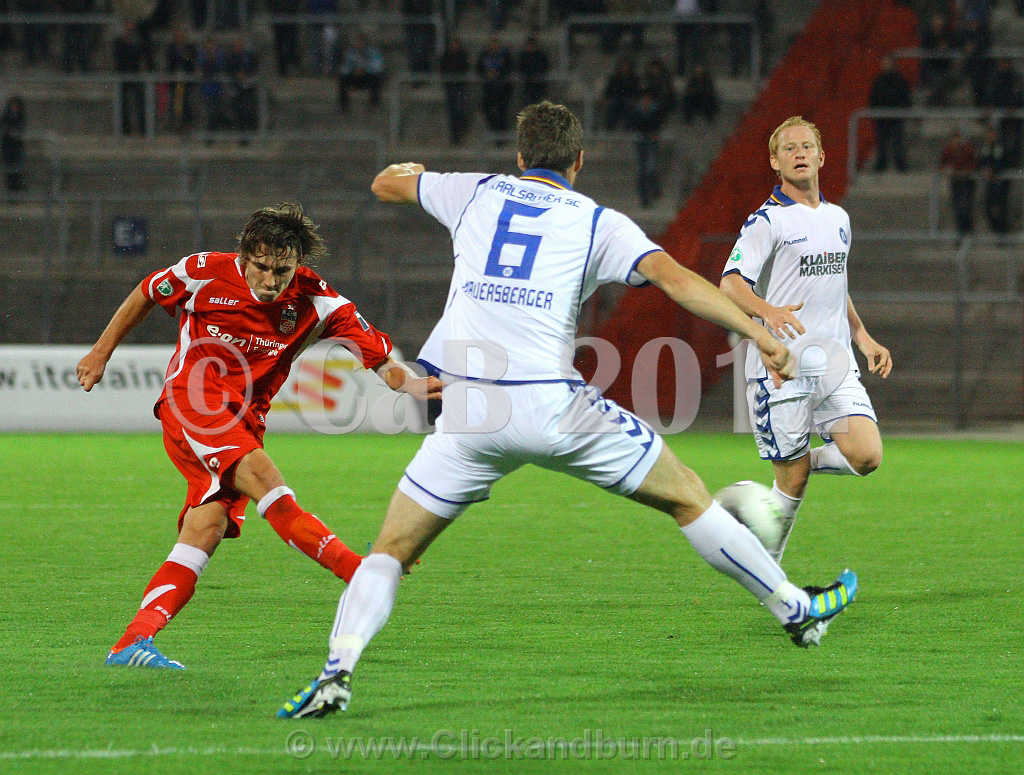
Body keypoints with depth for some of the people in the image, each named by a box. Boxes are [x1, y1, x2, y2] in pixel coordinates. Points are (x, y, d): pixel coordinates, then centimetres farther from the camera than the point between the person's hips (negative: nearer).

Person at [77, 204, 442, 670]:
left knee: (205, 532, -12)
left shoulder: (313, 299, -6)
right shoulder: (204, 274, -10)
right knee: (261, 474, -28)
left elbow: (381, 360, -10)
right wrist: (101, 353, 18)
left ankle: (131, 644, -15)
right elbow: (145, 296, 10)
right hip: (190, 403, -4)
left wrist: (417, 385, -30)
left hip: (243, 421, 4)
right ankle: (359, 572, -36)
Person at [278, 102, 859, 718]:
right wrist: (760, 334, -7)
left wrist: (406, 170, 57)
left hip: (467, 413, 1)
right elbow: (672, 277, -6)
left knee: (392, 552, 9)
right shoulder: (598, 222, 10)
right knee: (686, 497, 15)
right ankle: (795, 609, 22)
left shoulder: (476, 193, 17)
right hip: (552, 403, -1)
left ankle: (338, 667, -14)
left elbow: (385, 185, 33)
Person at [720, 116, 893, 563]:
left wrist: (863, 337, 23)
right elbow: (731, 284, -17)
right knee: (792, 479, -4)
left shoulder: (838, 219, 16)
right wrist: (768, 310, -37)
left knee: (866, 456, -14)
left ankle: (807, 460, 17)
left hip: (833, 364, 5)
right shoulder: (768, 221, -6)